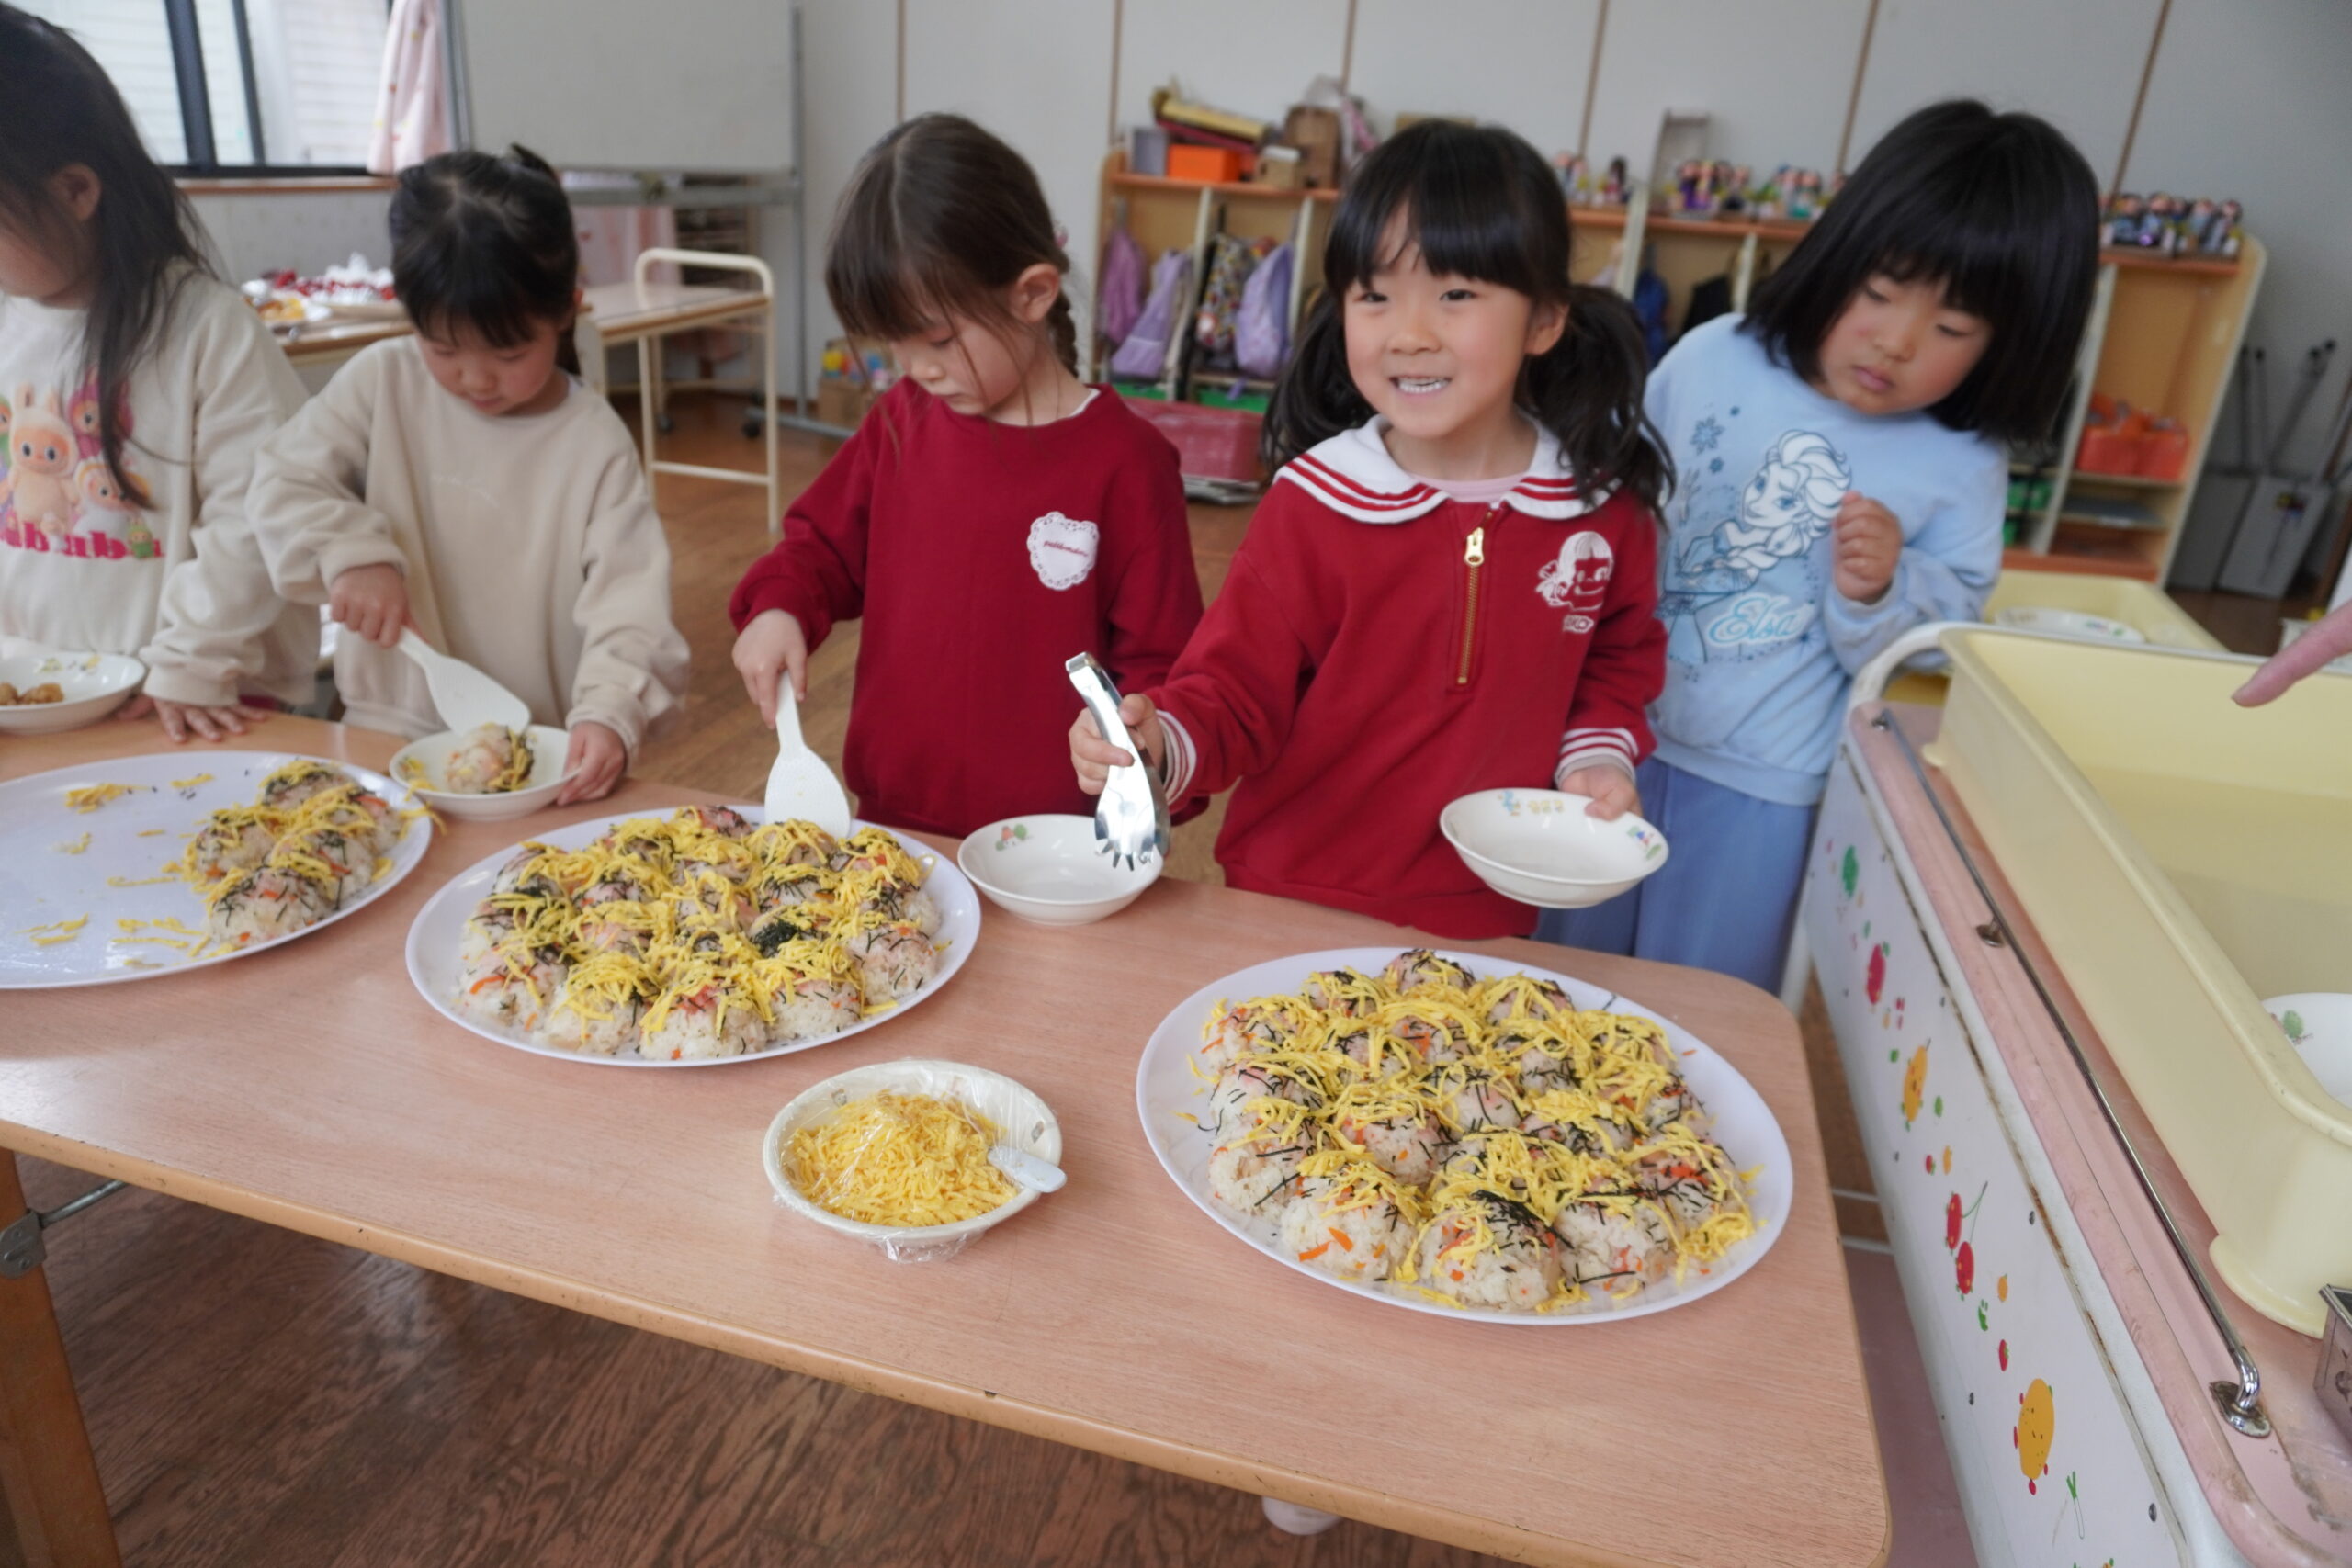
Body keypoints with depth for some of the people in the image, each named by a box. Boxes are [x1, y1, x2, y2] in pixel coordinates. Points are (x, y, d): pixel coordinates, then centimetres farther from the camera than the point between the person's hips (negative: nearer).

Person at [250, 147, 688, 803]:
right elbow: (286, 482, 7)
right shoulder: (384, 381, 1)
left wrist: (610, 712, -29)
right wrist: (351, 554, -14)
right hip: (391, 732, 3)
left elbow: (628, 599, -13)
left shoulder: (594, 441, -7)